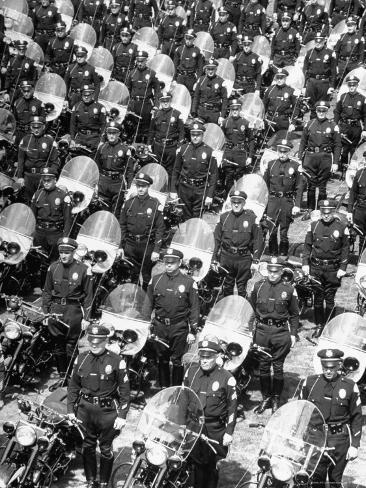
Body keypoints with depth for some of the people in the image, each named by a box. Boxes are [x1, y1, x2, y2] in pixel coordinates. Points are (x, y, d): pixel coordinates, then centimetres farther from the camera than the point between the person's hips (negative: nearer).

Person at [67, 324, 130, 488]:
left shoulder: (116, 361, -8)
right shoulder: (81, 359, 3)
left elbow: (124, 391, -5)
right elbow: (73, 386, 11)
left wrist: (122, 416, -9)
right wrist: (70, 410, 7)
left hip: (108, 411, -3)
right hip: (85, 409, 3)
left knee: (106, 449, 7)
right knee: (87, 447, 11)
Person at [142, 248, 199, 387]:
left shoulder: (188, 282, -2)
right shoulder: (156, 280, 5)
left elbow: (194, 308, -1)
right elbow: (148, 305, 9)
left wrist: (192, 332, -5)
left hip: (179, 328, -2)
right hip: (159, 326, 2)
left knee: (177, 360, 3)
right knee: (162, 359, 11)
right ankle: (163, 388, 23)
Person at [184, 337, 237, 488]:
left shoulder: (226, 378, -9)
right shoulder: (191, 371, 3)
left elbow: (232, 406, -6)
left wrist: (229, 432, -8)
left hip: (216, 430, -3)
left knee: (212, 466, 5)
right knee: (197, 464, 12)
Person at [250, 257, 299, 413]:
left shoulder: (289, 289, -2)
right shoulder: (258, 286, 2)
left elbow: (294, 314, 6)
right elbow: (251, 309, 11)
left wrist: (293, 334, 1)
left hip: (281, 332, -2)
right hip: (262, 330, 2)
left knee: (278, 366, 5)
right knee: (263, 366, 7)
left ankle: (276, 399, 18)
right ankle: (266, 397, 21)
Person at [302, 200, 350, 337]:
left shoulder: (342, 227, -1)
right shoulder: (313, 226, 5)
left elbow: (345, 249, 2)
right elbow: (307, 246, 10)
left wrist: (342, 268, -3)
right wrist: (305, 264, 2)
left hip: (333, 268, -2)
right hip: (316, 267, 2)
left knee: (329, 298, 2)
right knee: (317, 298, 5)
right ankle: (319, 326, 15)